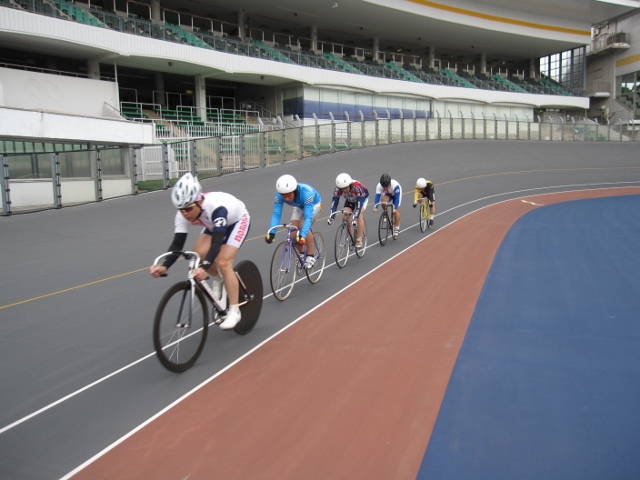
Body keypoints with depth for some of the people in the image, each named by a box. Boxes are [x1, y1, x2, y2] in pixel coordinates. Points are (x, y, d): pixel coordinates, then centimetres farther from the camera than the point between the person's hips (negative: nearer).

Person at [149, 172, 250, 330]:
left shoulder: (216, 207, -43)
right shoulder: (184, 214, -26)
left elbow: (216, 243, -49)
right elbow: (177, 244, -27)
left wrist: (204, 268, -62)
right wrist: (164, 266, -43)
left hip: (237, 221, -6)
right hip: (214, 224, 6)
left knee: (223, 262, -21)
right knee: (199, 254, -17)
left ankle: (234, 311, -10)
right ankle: (218, 279, 14)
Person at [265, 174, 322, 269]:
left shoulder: (306, 193, -43)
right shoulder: (279, 195, -31)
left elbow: (308, 217, -48)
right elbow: (276, 214, -34)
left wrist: (302, 235, -60)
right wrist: (271, 233, -47)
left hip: (314, 204, -4)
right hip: (299, 206, 4)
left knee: (302, 225, -27)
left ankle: (311, 256, -12)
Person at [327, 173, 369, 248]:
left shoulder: (357, 187, -43)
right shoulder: (337, 189, -32)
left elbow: (359, 203, -46)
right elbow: (335, 202, -32)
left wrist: (355, 218, -56)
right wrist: (331, 217, -44)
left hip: (363, 197, -4)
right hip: (350, 200, 4)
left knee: (359, 214, -28)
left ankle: (359, 240, -22)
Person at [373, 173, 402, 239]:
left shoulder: (395, 185, -41)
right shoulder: (379, 186, -34)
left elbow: (397, 197, -41)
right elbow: (377, 196, -38)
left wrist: (395, 208, -50)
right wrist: (375, 207, -51)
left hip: (396, 194, -2)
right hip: (388, 194, 2)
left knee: (396, 210, -12)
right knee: (383, 199, -33)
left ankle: (397, 228, 3)